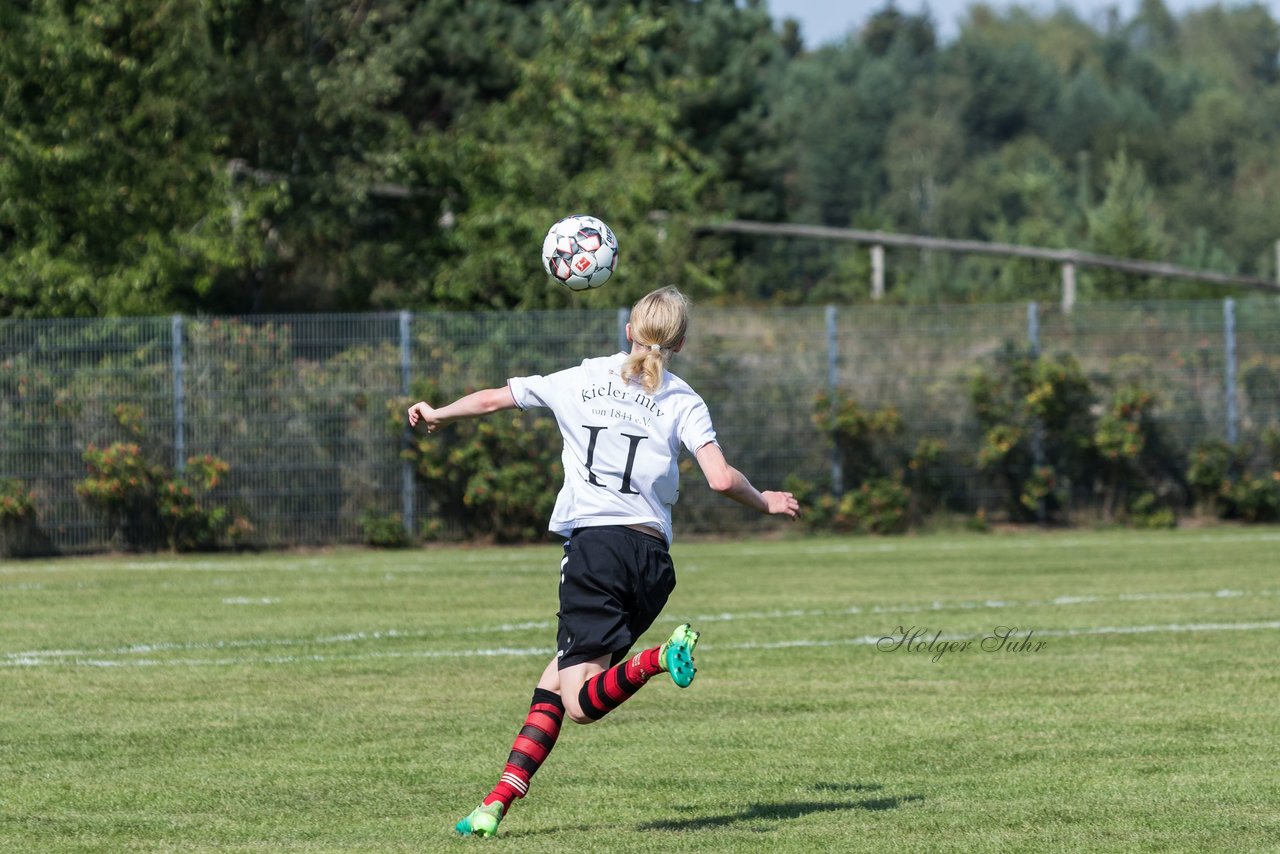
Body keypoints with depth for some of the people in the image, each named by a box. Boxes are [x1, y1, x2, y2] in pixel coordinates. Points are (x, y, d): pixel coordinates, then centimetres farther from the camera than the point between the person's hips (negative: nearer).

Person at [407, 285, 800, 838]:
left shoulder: (583, 380, 10)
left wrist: (437, 415, 38)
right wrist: (766, 503, 16)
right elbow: (721, 479, -5)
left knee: (581, 704, -9)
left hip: (594, 545, -2)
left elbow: (492, 399, 18)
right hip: (651, 554, 2)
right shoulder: (682, 401, 6)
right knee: (555, 683, 10)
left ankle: (660, 658, -35)